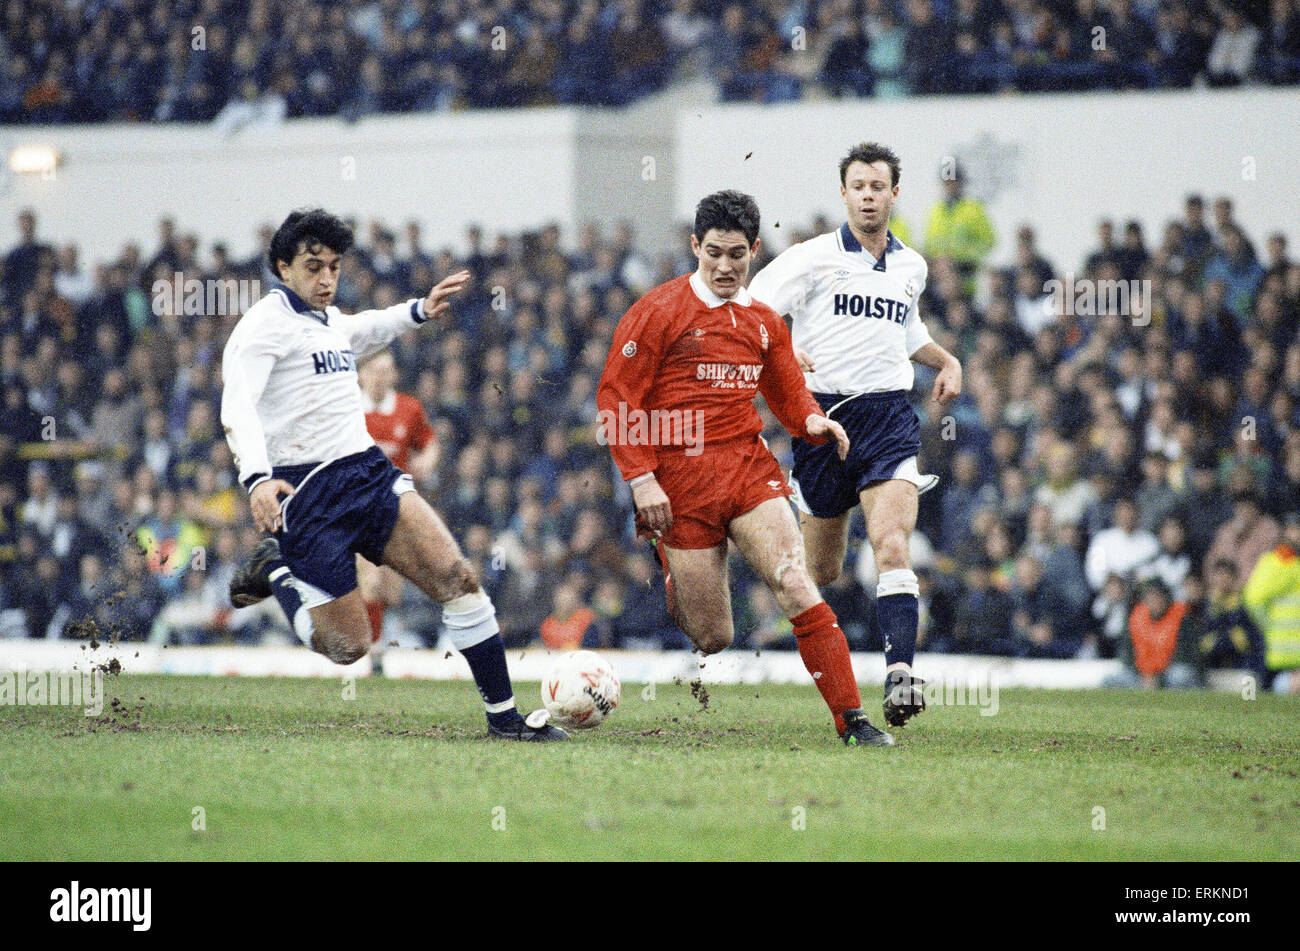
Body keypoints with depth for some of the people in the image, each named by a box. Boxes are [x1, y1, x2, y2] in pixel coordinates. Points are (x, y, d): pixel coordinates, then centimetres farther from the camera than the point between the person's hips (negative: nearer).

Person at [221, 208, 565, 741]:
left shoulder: (329, 321, 15)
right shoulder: (266, 324, -10)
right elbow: (237, 407, -26)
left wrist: (421, 311, 43)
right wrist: (257, 478, -42)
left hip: (369, 473, 7)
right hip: (305, 492, -7)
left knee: (457, 578, -10)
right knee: (349, 647, -7)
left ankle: (504, 716, -3)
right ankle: (274, 572, 18)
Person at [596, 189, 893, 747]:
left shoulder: (763, 321, 12)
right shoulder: (659, 312, -3)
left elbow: (787, 392, 23)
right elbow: (616, 398, -3)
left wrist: (811, 420, -1)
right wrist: (642, 480, -10)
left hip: (750, 468, 3)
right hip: (682, 482, -3)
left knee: (796, 588, -18)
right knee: (712, 639, -2)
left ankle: (852, 722, -15)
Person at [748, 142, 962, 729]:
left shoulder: (911, 267, 14)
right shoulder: (812, 258, -2)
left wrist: (946, 361, 18)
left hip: (889, 419, 2)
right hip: (824, 415, -2)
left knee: (892, 546, -20)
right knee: (820, 571, 7)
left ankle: (900, 676, -30)